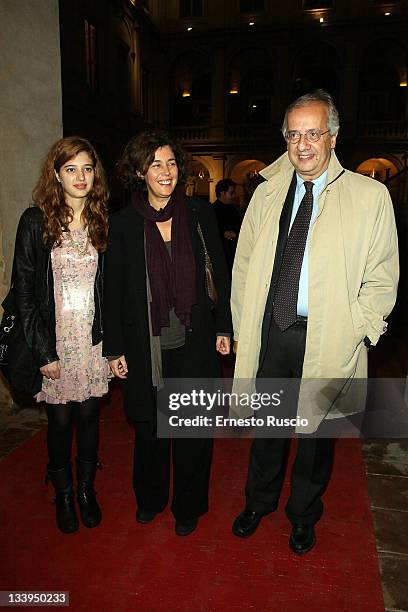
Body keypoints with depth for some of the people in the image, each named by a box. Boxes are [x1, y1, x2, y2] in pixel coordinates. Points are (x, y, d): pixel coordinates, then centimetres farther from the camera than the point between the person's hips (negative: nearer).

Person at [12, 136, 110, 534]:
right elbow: (23, 290, -6)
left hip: (93, 340, 2)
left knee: (88, 416, 12)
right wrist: (43, 351, -10)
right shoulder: (36, 221, -4)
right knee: (60, 420, 9)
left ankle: (86, 488, 34)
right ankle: (63, 494, 33)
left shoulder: (102, 222, 5)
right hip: (54, 341, -2)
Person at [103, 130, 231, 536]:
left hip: (193, 342, 0)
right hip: (146, 345, 0)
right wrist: (114, 349, 0)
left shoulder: (199, 214, 0)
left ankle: (189, 506, 34)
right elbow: (113, 289, 0)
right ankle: (150, 498, 42)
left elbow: (220, 274, 5)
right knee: (149, 425, 16)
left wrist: (223, 327, 3)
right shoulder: (123, 223, -2)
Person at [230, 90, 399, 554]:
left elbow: (381, 279, -3)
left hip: (327, 338, -2)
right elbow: (243, 266, 7)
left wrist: (352, 332, -12)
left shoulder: (370, 196, -5)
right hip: (270, 333, 3)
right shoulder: (267, 192, 5)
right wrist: (242, 326, 2)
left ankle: (303, 516, 43)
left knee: (316, 430, 16)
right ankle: (259, 501, 45)